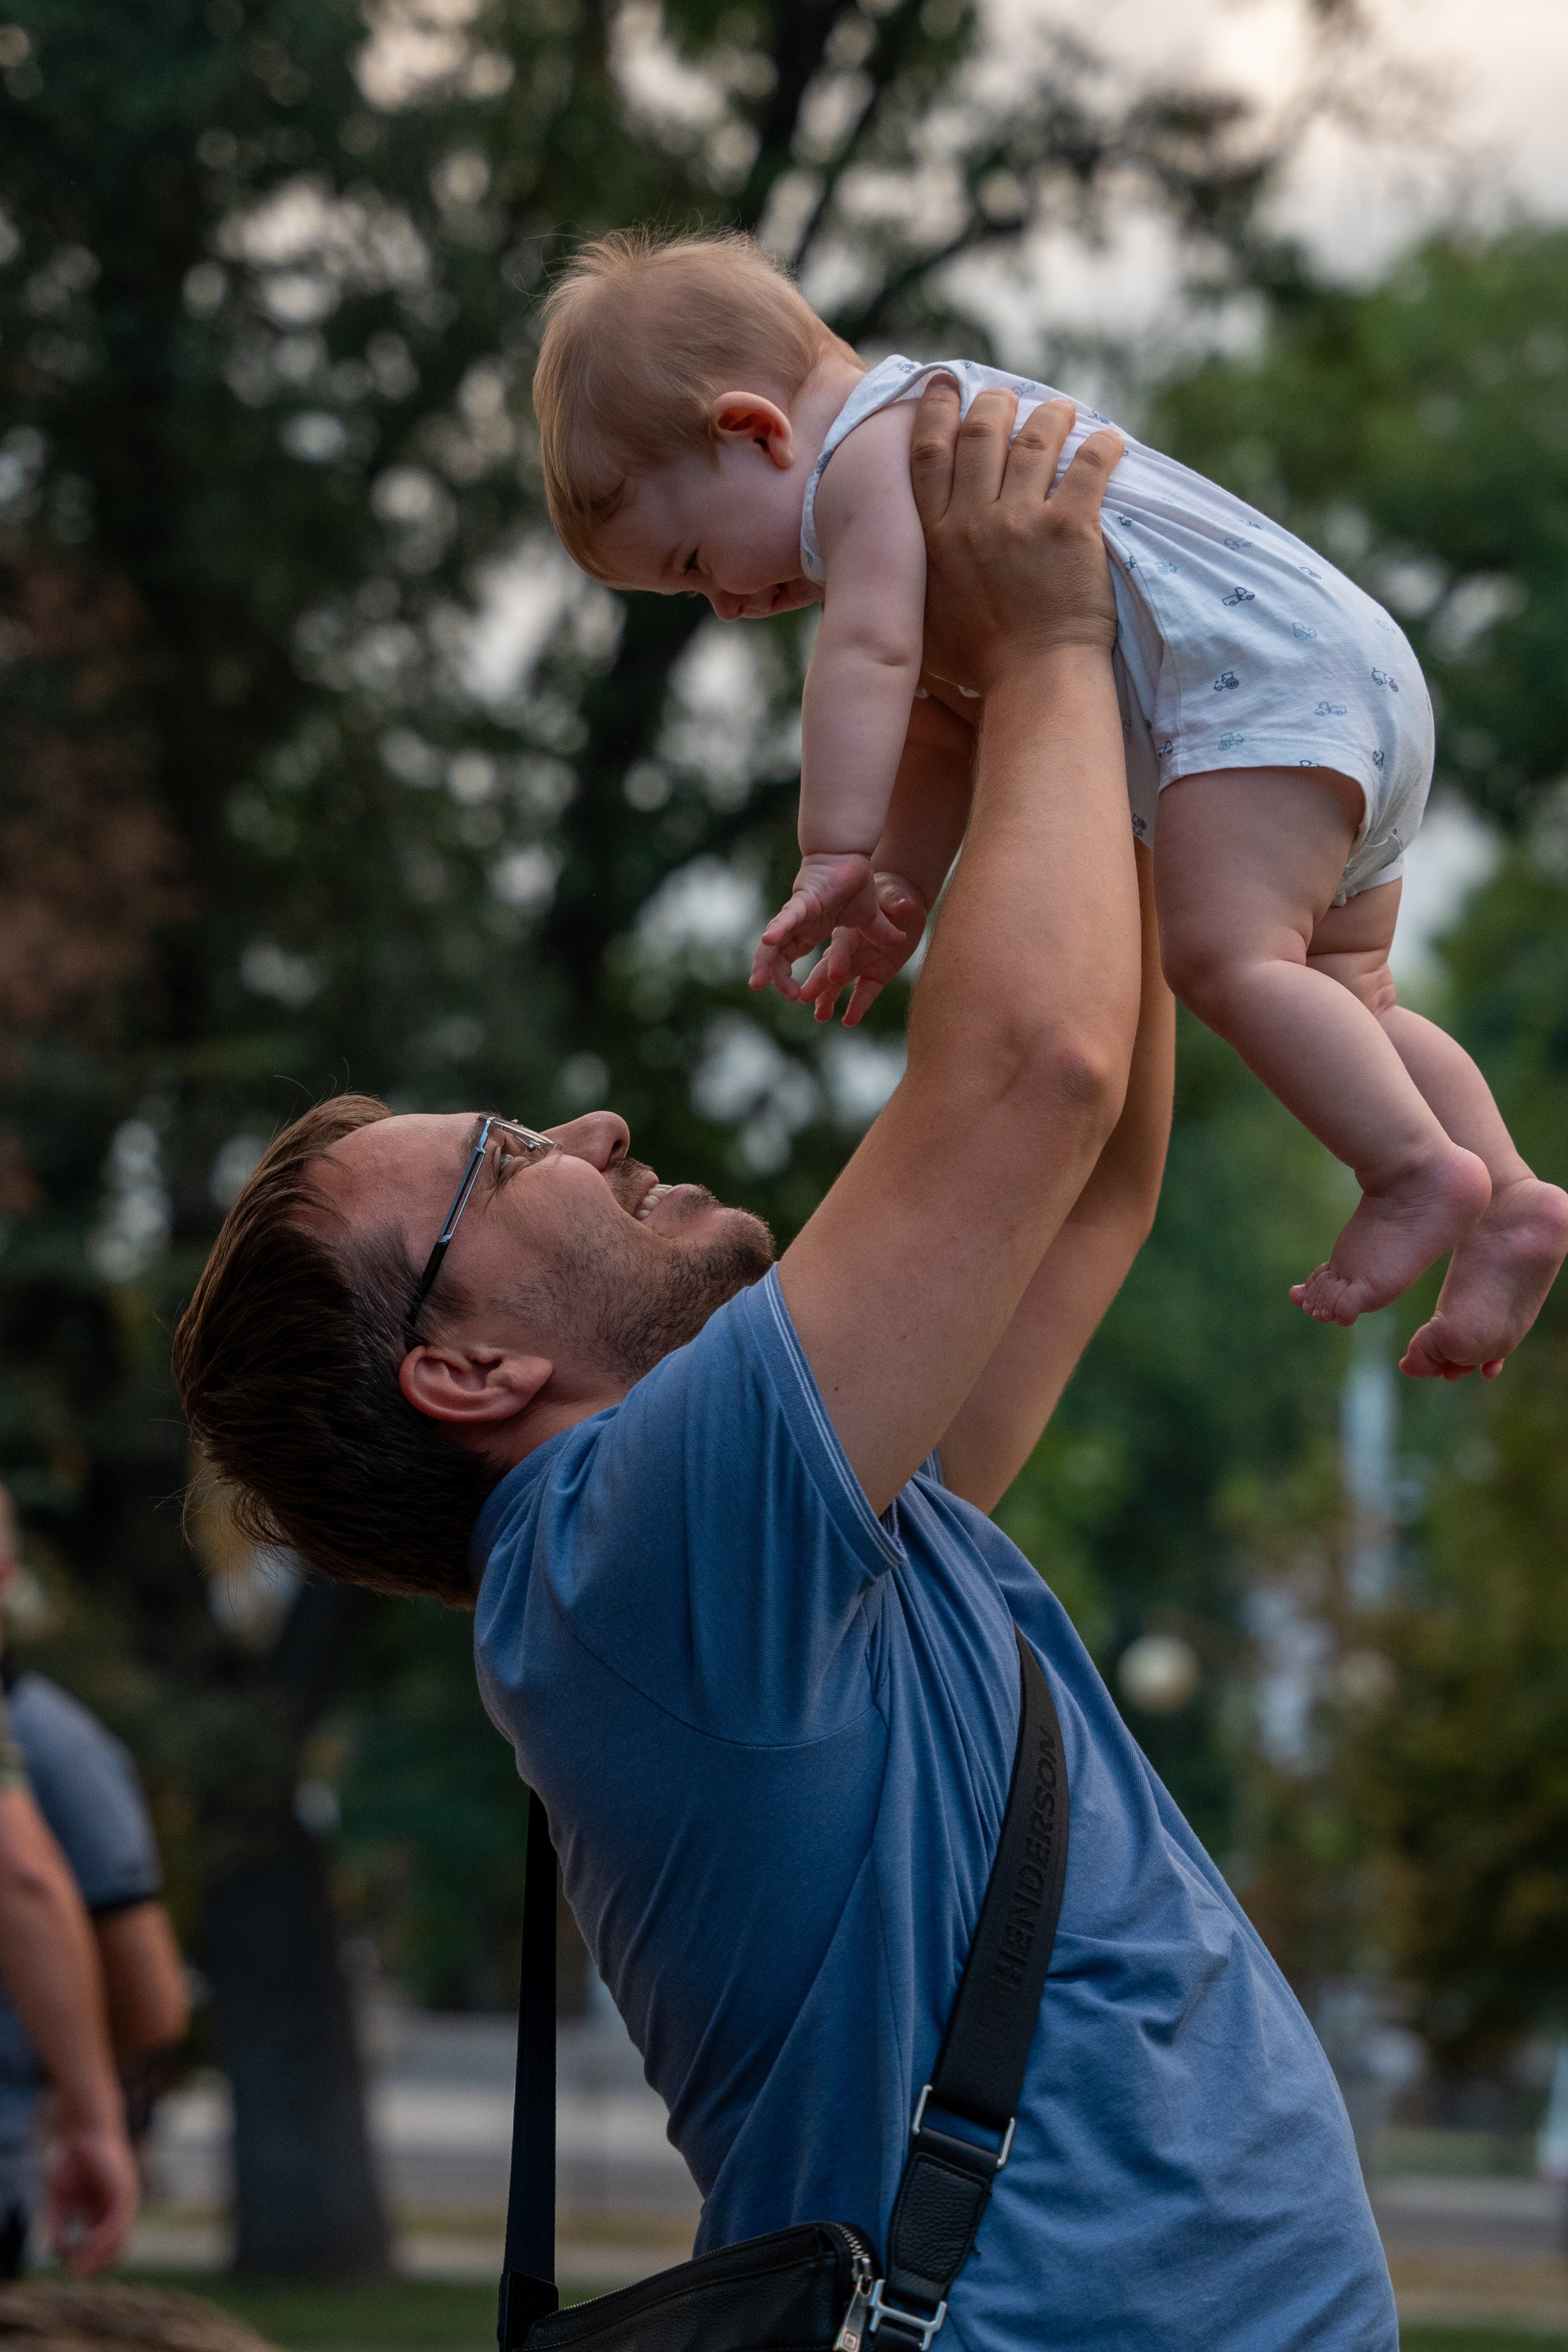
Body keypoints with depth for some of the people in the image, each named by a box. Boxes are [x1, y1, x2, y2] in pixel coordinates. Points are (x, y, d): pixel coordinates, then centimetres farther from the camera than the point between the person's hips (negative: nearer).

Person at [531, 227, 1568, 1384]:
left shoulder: (871, 448, -5)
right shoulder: (941, 438, 27)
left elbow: (872, 650, -22)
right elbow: (940, 727, 30)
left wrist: (833, 859, -27)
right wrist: (902, 889, 23)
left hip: (1263, 671, -11)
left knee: (1226, 952, -23)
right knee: (1341, 998, 14)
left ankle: (1420, 1167, -29)